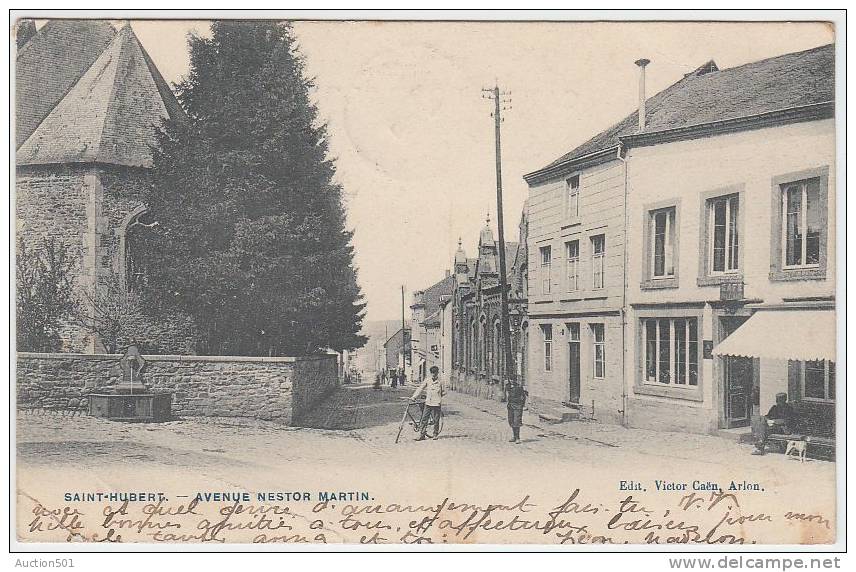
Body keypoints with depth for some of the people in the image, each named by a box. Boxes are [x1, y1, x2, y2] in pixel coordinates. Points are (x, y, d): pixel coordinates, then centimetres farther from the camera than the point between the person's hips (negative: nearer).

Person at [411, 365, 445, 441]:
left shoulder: (440, 382, 1)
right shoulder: (427, 380, 5)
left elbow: (444, 392, 10)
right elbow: (420, 388, 1)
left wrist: (437, 396, 5)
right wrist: (414, 396, -7)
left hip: (436, 404, -2)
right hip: (428, 403, 2)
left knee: (436, 420, 4)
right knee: (424, 419, 0)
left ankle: (435, 434, 20)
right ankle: (421, 435, 5)